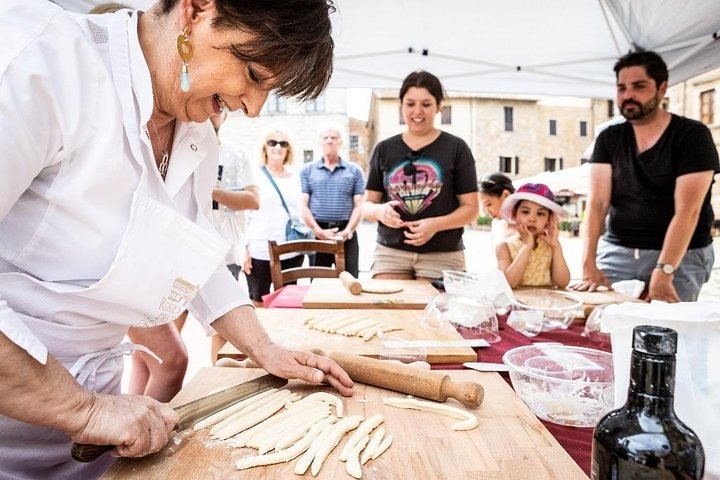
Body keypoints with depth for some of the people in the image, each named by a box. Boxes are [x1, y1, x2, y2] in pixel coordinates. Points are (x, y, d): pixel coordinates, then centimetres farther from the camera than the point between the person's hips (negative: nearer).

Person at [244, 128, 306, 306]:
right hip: (260, 252, -4)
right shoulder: (255, 176, -2)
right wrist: (245, 249, -9)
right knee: (259, 303, 6)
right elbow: (244, 216, -4)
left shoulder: (295, 177, 10)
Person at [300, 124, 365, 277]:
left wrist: (348, 231, -12)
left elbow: (358, 206, 3)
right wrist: (318, 231, -12)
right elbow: (303, 206, 2)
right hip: (317, 234, 0)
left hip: (346, 234, 0)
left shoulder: (354, 170, 9)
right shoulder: (307, 170, 9)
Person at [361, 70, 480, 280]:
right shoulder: (384, 149, 9)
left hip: (442, 256, -1)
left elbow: (470, 208, 1)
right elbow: (367, 204, 12)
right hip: (390, 252, 2)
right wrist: (379, 211, -12)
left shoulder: (456, 148, 2)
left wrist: (436, 224, -16)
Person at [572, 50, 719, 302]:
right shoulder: (609, 139, 4)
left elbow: (687, 211, -16)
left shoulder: (692, 135, -6)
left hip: (680, 254, -2)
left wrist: (663, 273, -27)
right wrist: (589, 264, -19)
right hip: (617, 250, 3)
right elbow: (597, 203, -7)